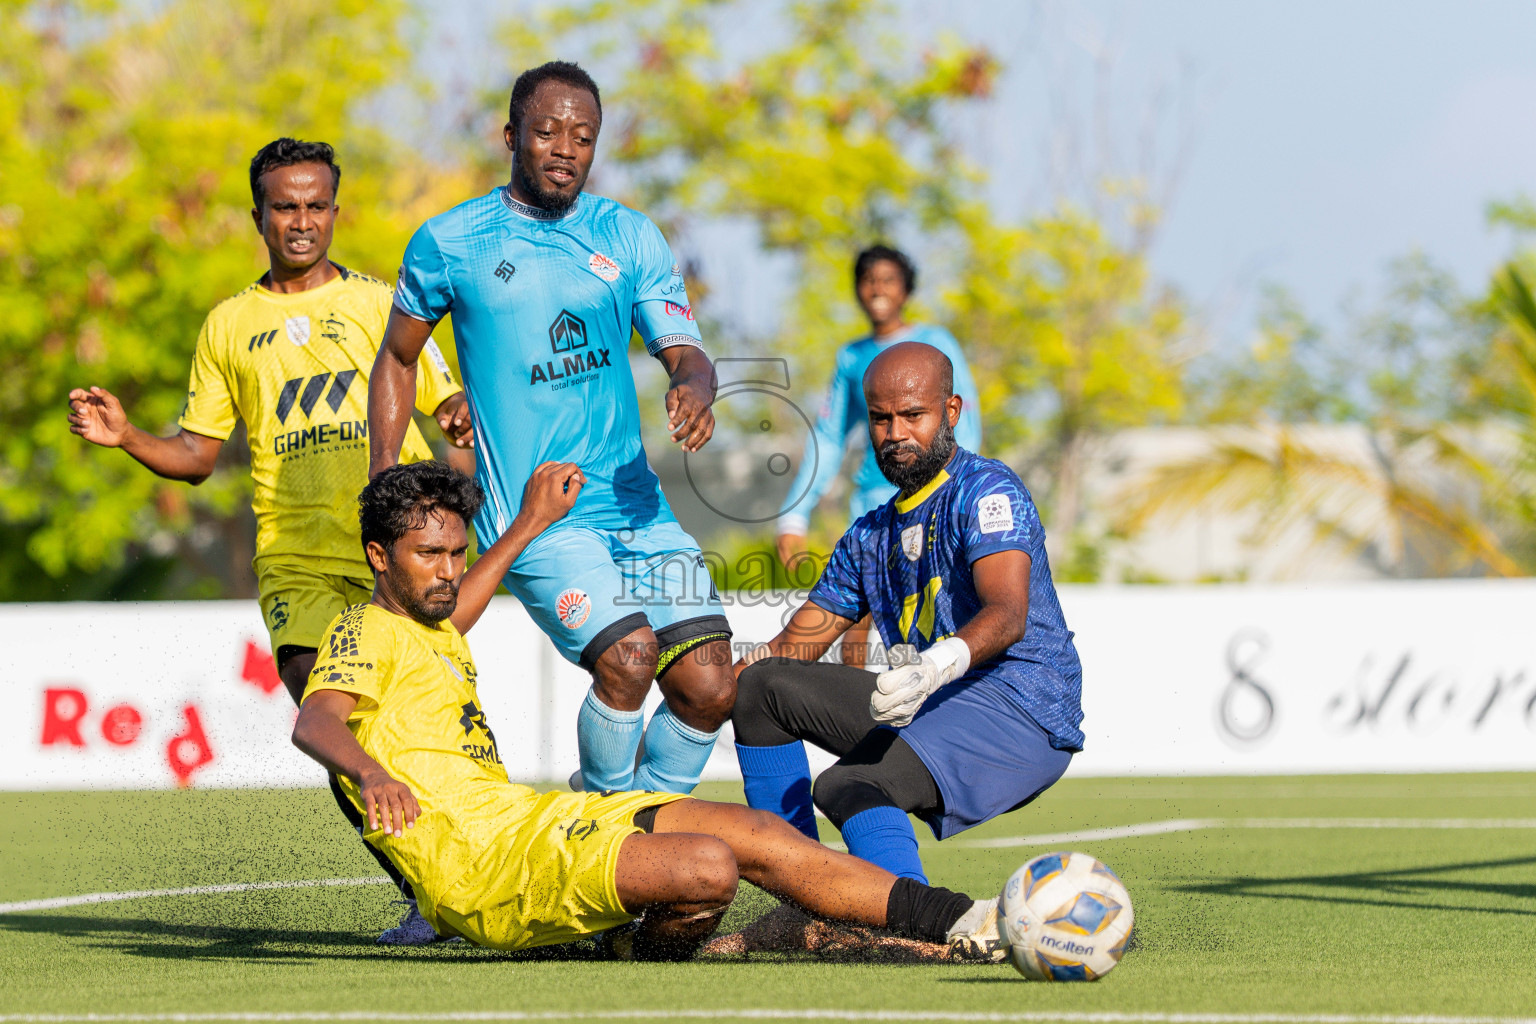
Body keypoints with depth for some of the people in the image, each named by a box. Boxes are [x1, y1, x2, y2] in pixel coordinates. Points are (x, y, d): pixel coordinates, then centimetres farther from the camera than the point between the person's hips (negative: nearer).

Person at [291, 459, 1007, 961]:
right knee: (708, 866, -30)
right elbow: (314, 723, -25)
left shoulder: (428, 632, 25)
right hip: (484, 864, -10)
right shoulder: (365, 631, -5)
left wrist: (530, 524, 55)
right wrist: (371, 773, -46)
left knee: (759, 834, 0)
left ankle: (965, 924, 0)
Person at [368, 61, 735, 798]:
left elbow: (684, 353, 0)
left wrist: (695, 388, -24)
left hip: (637, 505, 4)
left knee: (710, 685, -5)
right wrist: (385, 484, 6)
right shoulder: (450, 242, 1)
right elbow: (397, 358, 14)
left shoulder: (630, 237, 7)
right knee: (628, 654, -25)